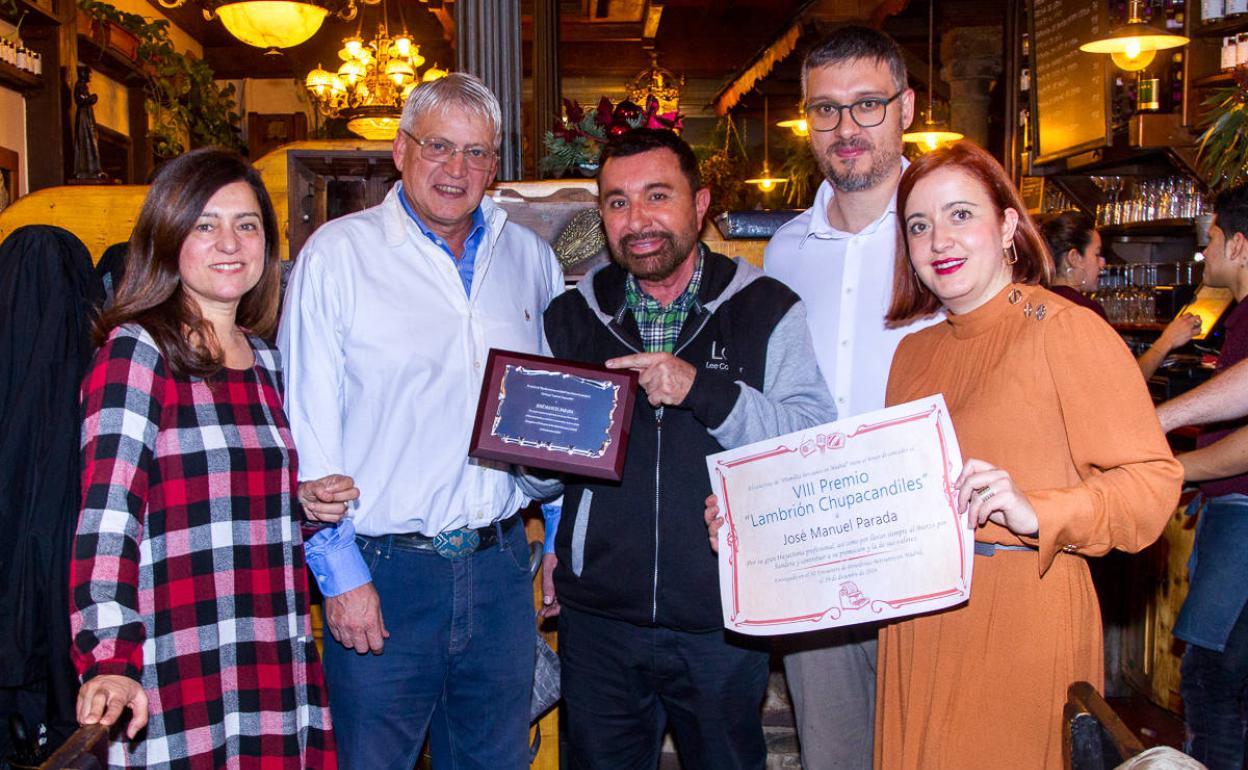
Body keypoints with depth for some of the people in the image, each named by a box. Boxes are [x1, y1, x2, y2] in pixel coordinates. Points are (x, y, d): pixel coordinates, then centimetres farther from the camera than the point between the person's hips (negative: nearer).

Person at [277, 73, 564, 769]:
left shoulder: (530, 258, 8)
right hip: (381, 569, -3)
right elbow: (305, 427, -7)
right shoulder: (337, 255, -4)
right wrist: (340, 572, -10)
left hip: (501, 563, 4)